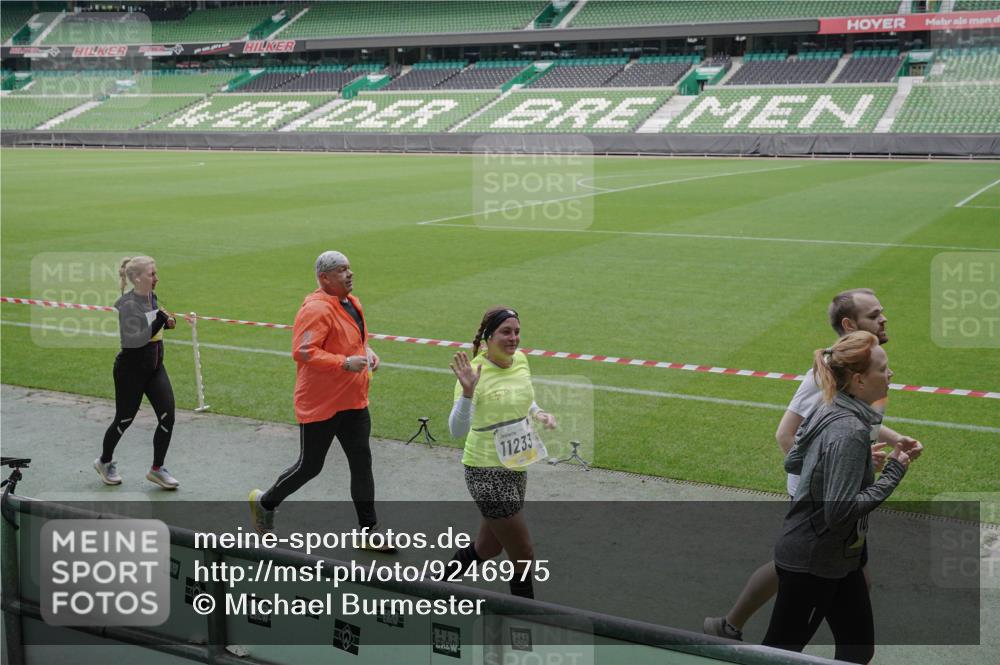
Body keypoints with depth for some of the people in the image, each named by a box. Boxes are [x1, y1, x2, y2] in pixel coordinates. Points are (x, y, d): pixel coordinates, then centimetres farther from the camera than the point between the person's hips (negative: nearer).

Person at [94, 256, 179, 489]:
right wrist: (158, 323, -33)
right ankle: (105, 462, 36)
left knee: (167, 417, -3)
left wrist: (167, 322, 1)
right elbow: (133, 340, -27)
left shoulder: (152, 297, 4)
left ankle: (157, 469, 12)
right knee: (124, 419, 9)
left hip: (154, 367, 7)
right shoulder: (128, 304, -20)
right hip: (131, 371, -7)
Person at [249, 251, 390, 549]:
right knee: (310, 466, 6)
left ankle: (368, 531, 16)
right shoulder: (316, 309, -20)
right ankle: (264, 502, 31)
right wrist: (345, 363, -30)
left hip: (354, 402, 8)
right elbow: (302, 352, -28)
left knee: (362, 464, 7)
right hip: (320, 405, -8)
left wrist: (367, 352, 4)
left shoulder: (352, 303, 10)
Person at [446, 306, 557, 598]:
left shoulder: (520, 360, 1)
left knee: (488, 547, 22)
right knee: (524, 557, -2)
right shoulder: (475, 371, -20)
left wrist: (539, 414, 1)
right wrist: (467, 392, -42)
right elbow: (457, 430, -28)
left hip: (516, 466, 8)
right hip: (487, 471, -8)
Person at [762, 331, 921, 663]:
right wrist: (893, 473, -21)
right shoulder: (850, 432, -27)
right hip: (811, 563, -9)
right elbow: (840, 512, -28)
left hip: (836, 558, 9)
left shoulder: (827, 410, 1)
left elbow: (792, 462, 13)